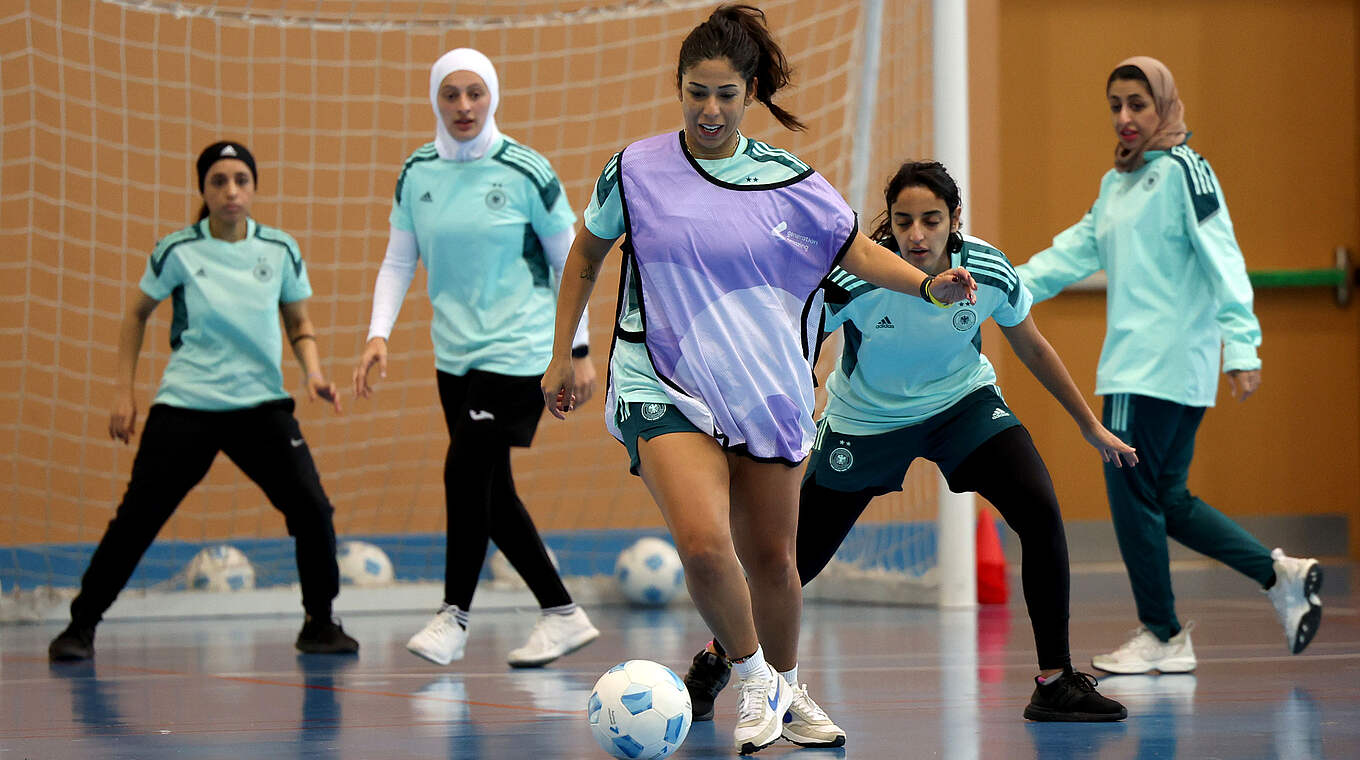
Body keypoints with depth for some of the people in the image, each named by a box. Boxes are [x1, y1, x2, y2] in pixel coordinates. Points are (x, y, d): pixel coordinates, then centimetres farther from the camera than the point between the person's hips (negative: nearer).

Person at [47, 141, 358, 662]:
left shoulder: (280, 250, 1)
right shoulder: (179, 251, -5)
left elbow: (299, 326, 12)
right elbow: (137, 313, 10)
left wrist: (313, 375, -7)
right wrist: (125, 391, 6)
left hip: (260, 404, 2)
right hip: (185, 404, -1)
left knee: (312, 509, -11)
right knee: (136, 519, -4)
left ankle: (319, 622, 8)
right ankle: (81, 625, 10)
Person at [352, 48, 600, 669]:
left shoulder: (525, 171, -8)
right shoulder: (416, 173, 4)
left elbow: (569, 260, -1)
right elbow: (398, 262, 10)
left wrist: (578, 349, -1)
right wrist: (379, 334, -3)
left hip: (517, 349, -5)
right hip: (455, 353, 6)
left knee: (466, 468, -15)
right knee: (490, 491, 6)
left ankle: (454, 617, -3)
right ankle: (562, 615, 18)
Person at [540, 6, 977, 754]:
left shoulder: (786, 180, 0)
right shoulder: (635, 170, -2)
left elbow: (857, 249, 8)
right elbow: (586, 253, 13)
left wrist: (928, 283, -10)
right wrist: (562, 354, 13)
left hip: (766, 390, 2)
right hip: (664, 390, -2)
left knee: (770, 557, 9)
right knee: (703, 544, -23)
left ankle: (786, 690, 35)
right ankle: (753, 681, 1)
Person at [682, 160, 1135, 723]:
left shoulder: (990, 272, -22)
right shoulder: (857, 279, -31)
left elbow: (1031, 347, -3)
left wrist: (1091, 425, 6)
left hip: (964, 402, 2)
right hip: (866, 419, -2)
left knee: (1041, 513, -20)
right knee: (800, 559, 4)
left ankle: (1055, 682, -10)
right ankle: (716, 658, 33)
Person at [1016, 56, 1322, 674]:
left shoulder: (1183, 171, -8)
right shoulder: (1117, 183, 18)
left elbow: (1222, 258, -14)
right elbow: (1078, 249, 18)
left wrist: (1241, 345, -20)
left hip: (1165, 364, -9)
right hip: (1132, 363, 9)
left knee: (1132, 492, -6)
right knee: (1166, 500, 9)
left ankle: (1161, 636, 3)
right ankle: (1281, 576, 14)